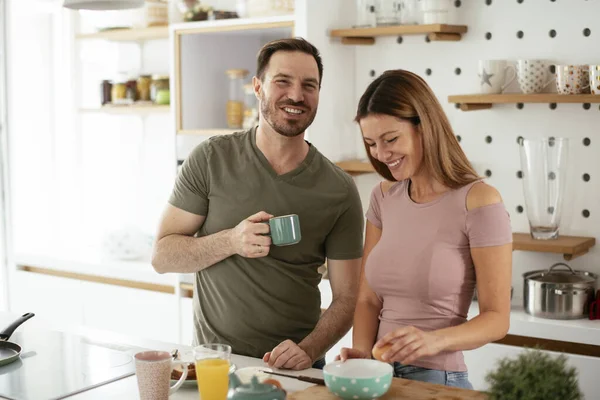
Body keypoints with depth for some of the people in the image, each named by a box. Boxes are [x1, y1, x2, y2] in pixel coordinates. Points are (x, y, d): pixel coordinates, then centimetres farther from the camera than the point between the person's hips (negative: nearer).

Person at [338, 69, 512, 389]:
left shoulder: (480, 201, -11)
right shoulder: (383, 197, 6)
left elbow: (496, 318, -9)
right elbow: (368, 299, 7)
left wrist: (434, 340, -26)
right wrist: (362, 352, -11)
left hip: (438, 381, -4)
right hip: (378, 376, 4)